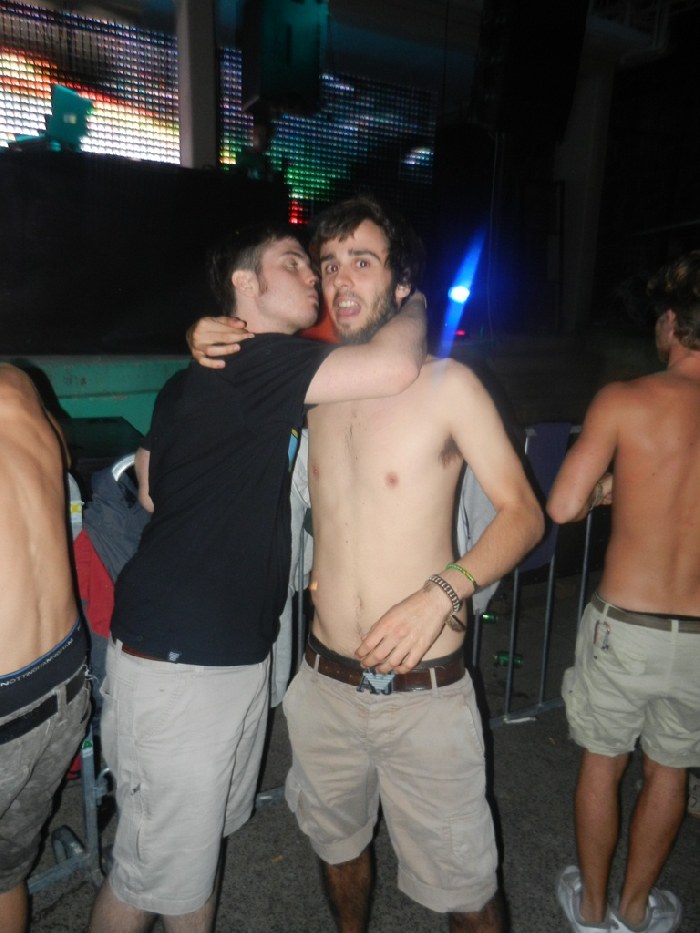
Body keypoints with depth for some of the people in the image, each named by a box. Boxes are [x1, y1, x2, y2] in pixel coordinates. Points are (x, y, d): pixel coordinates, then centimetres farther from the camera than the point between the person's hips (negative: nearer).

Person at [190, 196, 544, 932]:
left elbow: (523, 511, -9)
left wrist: (441, 592, -23)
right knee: (337, 845, 27)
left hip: (424, 691, -4)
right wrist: (207, 340, 1)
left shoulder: (447, 385, -9)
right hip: (325, 684, 5)